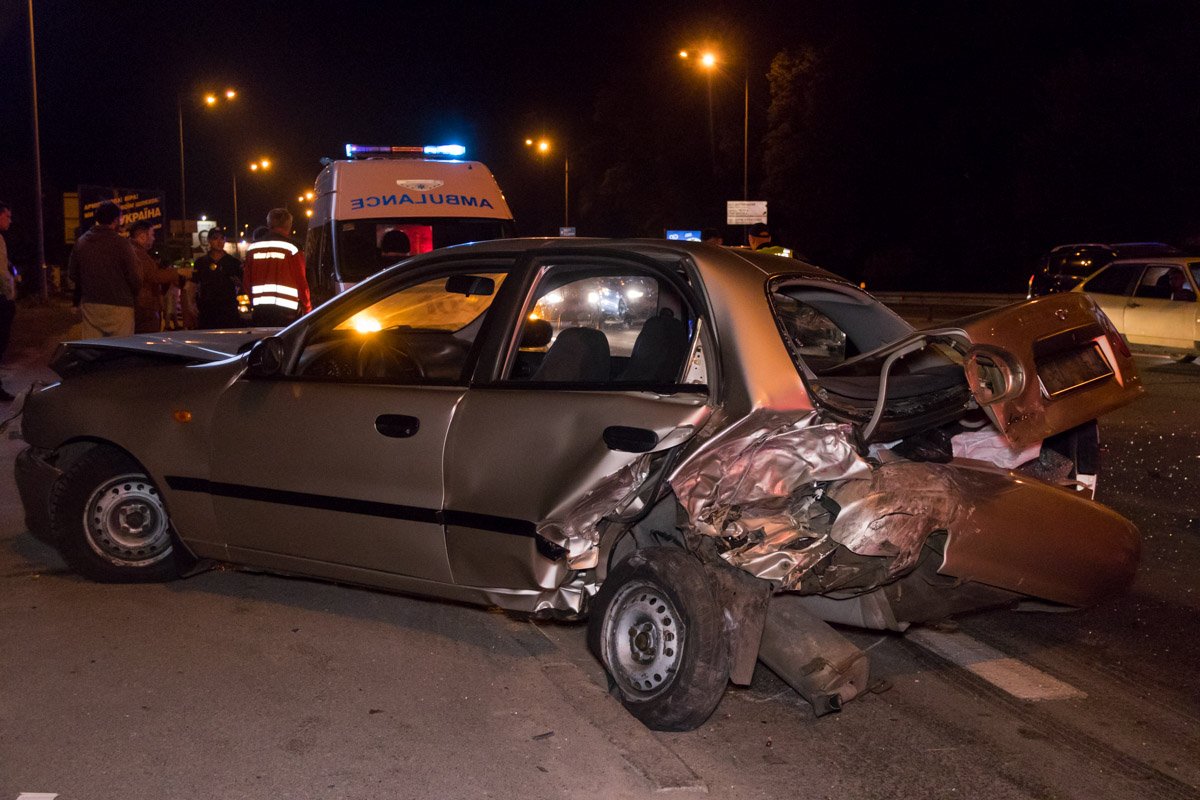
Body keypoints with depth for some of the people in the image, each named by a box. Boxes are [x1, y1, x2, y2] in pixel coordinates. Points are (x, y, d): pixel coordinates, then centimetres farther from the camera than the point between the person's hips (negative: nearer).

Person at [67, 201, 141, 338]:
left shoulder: (81, 242, 7)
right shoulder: (121, 243, -10)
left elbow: (72, 273, 13)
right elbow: (134, 277, -11)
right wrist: (133, 298, 8)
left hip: (89, 306, 5)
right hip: (118, 306, -5)